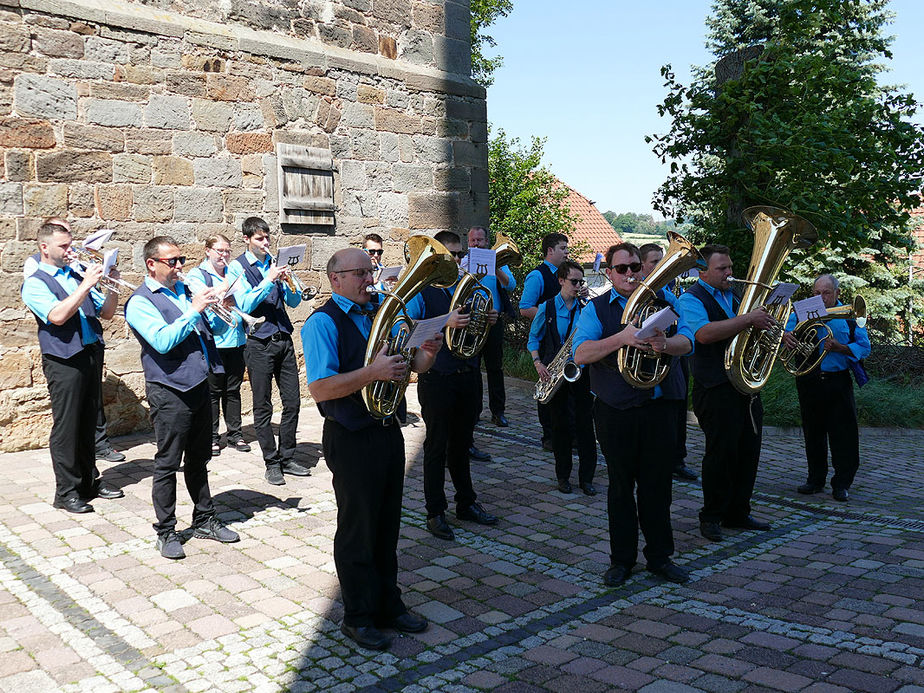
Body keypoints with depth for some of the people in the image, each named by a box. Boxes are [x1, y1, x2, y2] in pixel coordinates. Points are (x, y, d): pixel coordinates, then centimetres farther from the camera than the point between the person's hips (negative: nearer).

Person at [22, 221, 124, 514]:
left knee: (88, 423, 13)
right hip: (64, 361, -6)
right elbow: (57, 316, -20)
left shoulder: (76, 276, 16)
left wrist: (112, 286, -2)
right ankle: (66, 492, 7)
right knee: (66, 427, -1)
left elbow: (106, 313, 15)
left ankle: (89, 481, 24)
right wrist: (86, 286, -21)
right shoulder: (34, 284, -3)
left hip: (92, 355, 6)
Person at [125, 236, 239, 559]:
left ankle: (204, 520, 28)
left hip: (199, 385, 7)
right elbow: (163, 341, -23)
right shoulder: (140, 302, -8)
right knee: (168, 464, 2)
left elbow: (206, 330, 22)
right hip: (169, 391, -7)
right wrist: (194, 310, -21)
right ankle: (166, 532, 12)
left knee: (198, 459, 16)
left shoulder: (184, 289, 12)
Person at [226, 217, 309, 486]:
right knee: (263, 407, 3)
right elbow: (245, 305, -15)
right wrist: (269, 280, -22)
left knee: (292, 402, 7)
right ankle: (272, 463, 13)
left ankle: (286, 458, 19)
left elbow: (294, 302, 10)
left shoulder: (274, 263, 11)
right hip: (259, 344, -5)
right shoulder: (237, 267, -3)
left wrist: (289, 283, -10)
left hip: (284, 339, 5)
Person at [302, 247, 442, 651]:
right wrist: (373, 372, -29)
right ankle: (358, 617, 22)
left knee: (387, 524, 17)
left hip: (388, 432, 7)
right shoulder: (323, 322, -12)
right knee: (358, 530, 6)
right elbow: (320, 389, -22)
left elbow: (413, 365, 15)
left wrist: (428, 353, -7)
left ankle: (388, 605, 33)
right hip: (352, 440, -7)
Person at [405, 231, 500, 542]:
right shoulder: (422, 289, -7)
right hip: (437, 378, -5)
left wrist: (488, 320, -1)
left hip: (468, 375, 6)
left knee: (461, 444, 17)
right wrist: (445, 323, -28)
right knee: (437, 446, 3)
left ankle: (466, 503, 30)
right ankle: (435, 512, 13)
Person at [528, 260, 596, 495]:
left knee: (585, 424, -1)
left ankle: (586, 478, 8)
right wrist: (538, 363, -5)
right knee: (559, 424, 7)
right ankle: (563, 476, 20)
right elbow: (533, 338, 9)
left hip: (581, 370, 0)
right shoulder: (547, 308, 2)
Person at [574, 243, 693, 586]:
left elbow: (686, 341, -3)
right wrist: (621, 338, -25)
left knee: (657, 484, 8)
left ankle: (660, 555, 22)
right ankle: (622, 558, 20)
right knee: (621, 486, 8)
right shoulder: (596, 308, 3)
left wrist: (664, 344, -25)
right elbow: (581, 353, -12)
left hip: (659, 408, 2)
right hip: (615, 412, -1)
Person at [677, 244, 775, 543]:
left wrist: (764, 325, 7)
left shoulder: (731, 297, 18)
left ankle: (738, 512, 24)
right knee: (721, 453, -4)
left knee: (748, 451, 11)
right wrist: (749, 319, -26)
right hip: (716, 391, -8)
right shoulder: (691, 299, -7)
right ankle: (711, 517, 11)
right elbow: (705, 333, -26)